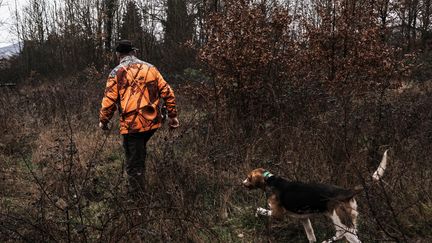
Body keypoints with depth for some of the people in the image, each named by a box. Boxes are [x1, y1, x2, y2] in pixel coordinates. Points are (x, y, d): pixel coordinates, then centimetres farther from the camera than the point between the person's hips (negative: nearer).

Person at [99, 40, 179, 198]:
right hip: (152, 122, 5)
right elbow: (167, 92, 5)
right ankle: (139, 189, 33)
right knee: (139, 152, 27)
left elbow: (109, 100, -8)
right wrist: (173, 115, 11)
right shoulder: (150, 68, 9)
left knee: (134, 164, 3)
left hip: (131, 124, -5)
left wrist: (103, 121, 6)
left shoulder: (117, 73, -3)